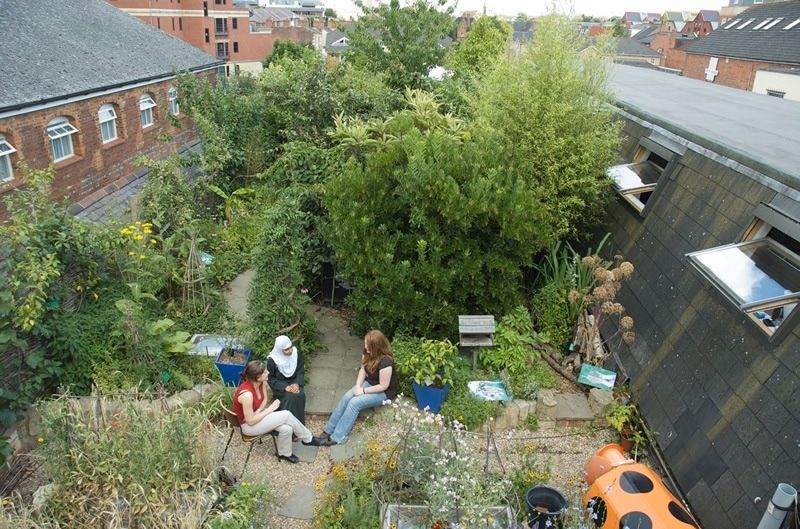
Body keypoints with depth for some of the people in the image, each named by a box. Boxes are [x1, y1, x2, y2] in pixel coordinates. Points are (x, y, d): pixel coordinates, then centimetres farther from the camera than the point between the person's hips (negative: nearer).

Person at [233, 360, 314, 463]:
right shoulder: (246, 394, -35)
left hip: (255, 415, 7)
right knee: (286, 415, -20)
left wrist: (258, 411, -16)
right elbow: (250, 421, -26)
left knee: (286, 429, -15)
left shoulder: (261, 382, -13)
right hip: (248, 426, -7)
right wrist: (270, 409, -21)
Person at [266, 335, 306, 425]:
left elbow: (301, 371, -1)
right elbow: (271, 379, -10)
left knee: (301, 395, -28)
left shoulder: (296, 353, -10)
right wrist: (285, 387, -22)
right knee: (290, 397, -32)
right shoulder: (272, 360, -19)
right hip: (280, 385, -3)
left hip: (294, 382, 3)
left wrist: (297, 383, -19)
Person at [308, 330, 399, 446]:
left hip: (384, 392, -7)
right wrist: (358, 385, -11)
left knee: (354, 403, -24)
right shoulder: (368, 353, -9)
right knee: (346, 397, -14)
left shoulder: (385, 362, -32)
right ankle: (328, 431, -9)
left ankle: (337, 437, -15)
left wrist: (363, 391, -20)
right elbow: (363, 370, 5)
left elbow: (383, 386, -25)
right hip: (369, 383, 7)